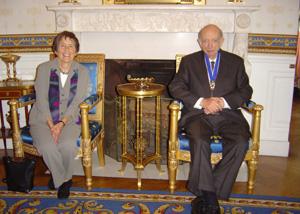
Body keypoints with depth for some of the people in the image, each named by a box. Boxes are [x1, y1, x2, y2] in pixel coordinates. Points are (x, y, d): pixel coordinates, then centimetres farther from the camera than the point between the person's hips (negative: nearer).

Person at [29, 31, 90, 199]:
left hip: (69, 119, 0)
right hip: (43, 119, 0)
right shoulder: (44, 69, -2)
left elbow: (76, 102, -6)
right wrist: (51, 125, -18)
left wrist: (61, 124, -20)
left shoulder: (82, 72, 0)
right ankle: (64, 180, 0)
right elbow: (41, 99, -7)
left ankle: (59, 179, 2)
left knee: (67, 145, -30)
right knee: (48, 146, -29)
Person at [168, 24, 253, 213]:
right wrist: (201, 102, -11)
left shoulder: (236, 62, 16)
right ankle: (209, 197, -23)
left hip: (227, 114, 1)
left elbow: (246, 90, 9)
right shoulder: (189, 61, 15)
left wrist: (223, 102, -11)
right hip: (197, 114, -1)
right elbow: (176, 87, 4)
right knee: (200, 141, -33)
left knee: (241, 142, -28)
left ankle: (207, 194, -20)